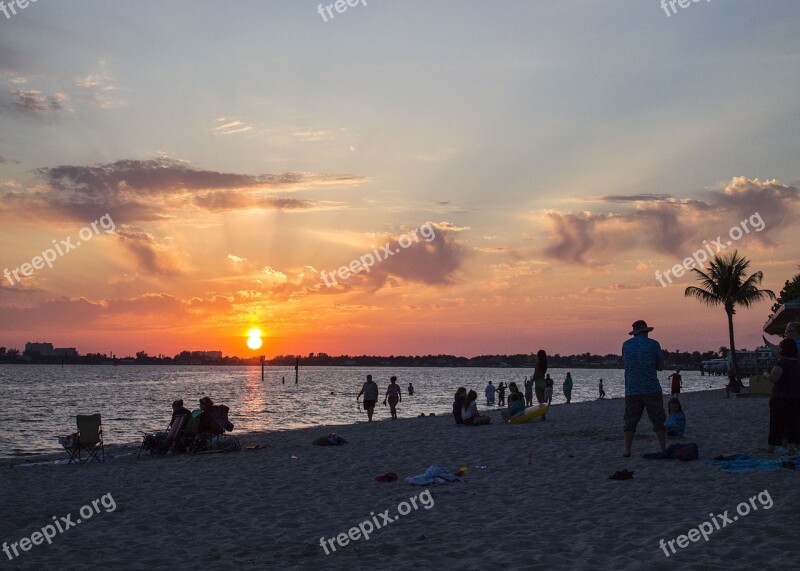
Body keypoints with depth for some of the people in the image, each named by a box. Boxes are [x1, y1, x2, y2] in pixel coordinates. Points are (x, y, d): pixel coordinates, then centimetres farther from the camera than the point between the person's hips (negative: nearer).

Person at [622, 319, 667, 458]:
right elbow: (661, 367, 5)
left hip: (632, 391, 2)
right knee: (658, 421, 5)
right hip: (652, 389, -2)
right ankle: (663, 450, 1)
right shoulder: (653, 344, -2)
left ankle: (627, 451, 5)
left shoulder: (626, 345, 5)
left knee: (630, 422, 10)